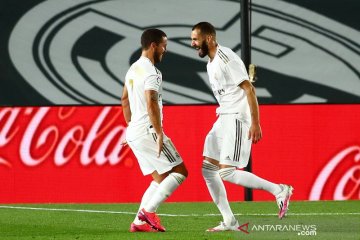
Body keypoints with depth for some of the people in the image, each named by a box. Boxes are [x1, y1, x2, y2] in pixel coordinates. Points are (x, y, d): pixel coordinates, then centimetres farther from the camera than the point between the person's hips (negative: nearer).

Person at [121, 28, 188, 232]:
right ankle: (148, 211, -12)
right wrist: (160, 134, -23)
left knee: (160, 178, 14)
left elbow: (125, 100, 26)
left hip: (133, 132, 9)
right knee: (180, 171, -4)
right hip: (147, 132, -9)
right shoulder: (151, 72, -15)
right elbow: (151, 105, -25)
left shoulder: (133, 69, 15)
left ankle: (140, 221, 4)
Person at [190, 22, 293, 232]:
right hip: (224, 119, 10)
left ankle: (279, 190, -3)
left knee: (227, 172, -15)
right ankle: (229, 221, 5)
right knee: (208, 168, 3)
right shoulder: (211, 63, 16)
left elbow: (249, 89, -17)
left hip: (237, 119, -10)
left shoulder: (226, 58, -14)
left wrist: (255, 123, -22)